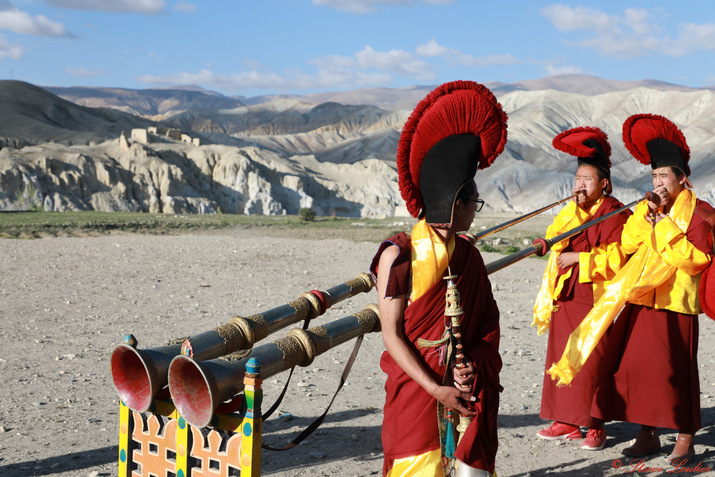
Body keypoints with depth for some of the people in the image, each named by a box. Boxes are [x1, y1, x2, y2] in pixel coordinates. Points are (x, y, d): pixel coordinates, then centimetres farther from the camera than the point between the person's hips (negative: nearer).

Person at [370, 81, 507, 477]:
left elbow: (488, 326, 11)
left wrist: (473, 365, -9)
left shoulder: (468, 255, 10)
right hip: (416, 390, -5)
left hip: (469, 393, 5)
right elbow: (391, 334, -9)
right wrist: (434, 388, -15)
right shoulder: (399, 255, -7)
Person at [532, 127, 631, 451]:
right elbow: (553, 236, -1)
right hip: (564, 297, 7)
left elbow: (616, 258, -14)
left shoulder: (614, 213, -6)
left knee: (591, 362, -5)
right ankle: (568, 421, 17)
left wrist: (579, 258, -13)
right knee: (561, 359, 8)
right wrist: (577, 209, -9)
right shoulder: (571, 212, 16)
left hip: (595, 299, -7)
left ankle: (595, 426, 4)